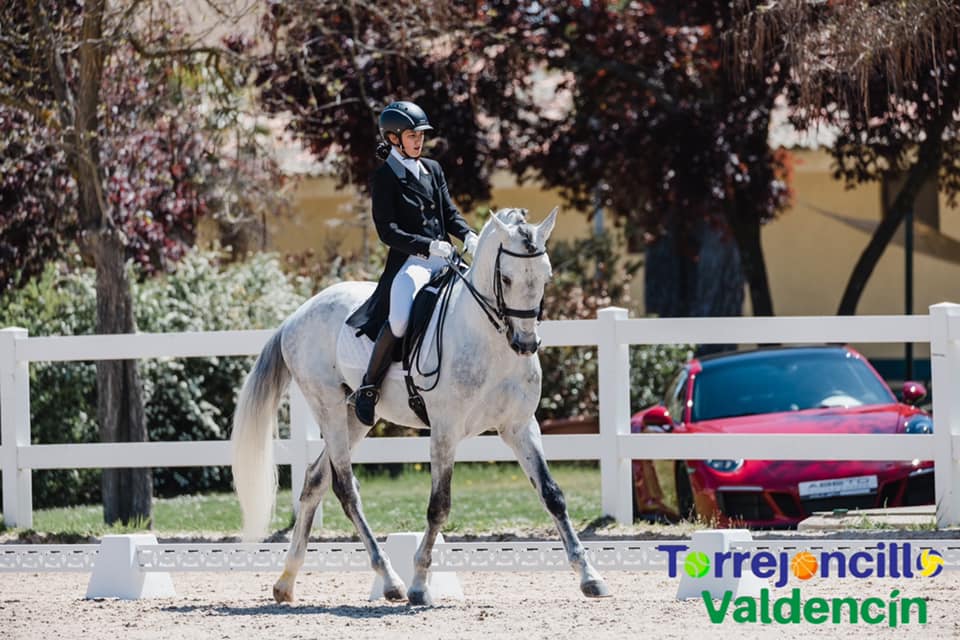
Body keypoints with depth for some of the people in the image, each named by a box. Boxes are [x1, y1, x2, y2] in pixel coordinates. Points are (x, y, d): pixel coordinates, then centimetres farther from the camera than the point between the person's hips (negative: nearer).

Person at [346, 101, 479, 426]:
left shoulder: (432, 169, 17)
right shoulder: (385, 177, -2)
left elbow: (450, 213, 17)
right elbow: (388, 231, -9)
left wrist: (468, 236, -4)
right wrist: (429, 246, -20)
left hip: (443, 258, 7)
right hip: (410, 261, -7)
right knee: (399, 320, -32)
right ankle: (367, 389, -18)